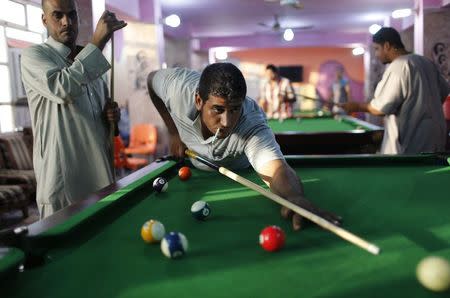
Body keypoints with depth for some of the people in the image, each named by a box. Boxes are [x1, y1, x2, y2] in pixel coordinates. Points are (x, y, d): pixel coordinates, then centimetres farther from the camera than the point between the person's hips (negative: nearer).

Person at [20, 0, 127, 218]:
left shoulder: (87, 61, 16)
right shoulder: (33, 56, -4)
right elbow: (63, 88, -25)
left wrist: (111, 114, 3)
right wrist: (98, 41, -22)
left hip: (100, 174, 6)